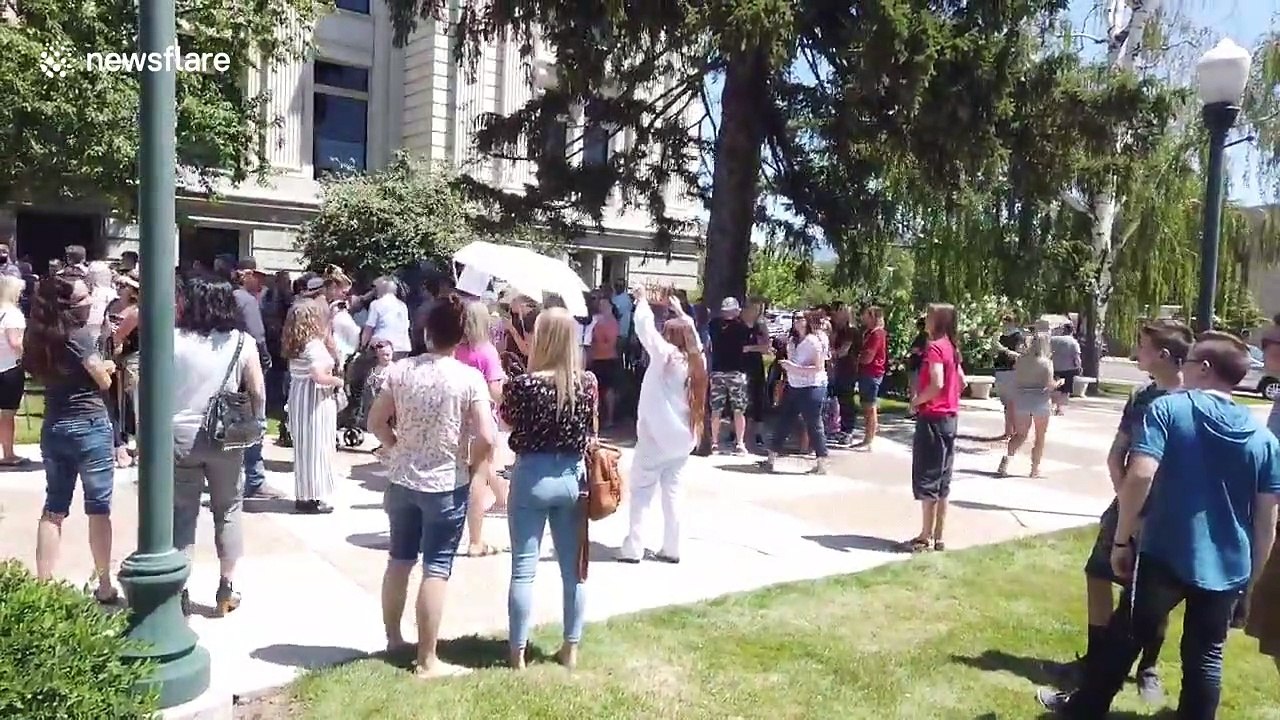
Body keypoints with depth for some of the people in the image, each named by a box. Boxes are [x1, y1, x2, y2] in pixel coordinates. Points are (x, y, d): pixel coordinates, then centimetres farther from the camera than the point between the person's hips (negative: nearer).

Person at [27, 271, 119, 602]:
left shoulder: (38, 336, 6)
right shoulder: (80, 335, -15)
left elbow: (58, 373, 10)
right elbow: (104, 381, -7)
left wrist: (99, 365, 7)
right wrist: (104, 368, 12)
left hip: (52, 428, 7)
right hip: (90, 426, -6)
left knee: (54, 507, 12)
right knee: (98, 507, 3)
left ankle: (43, 586, 15)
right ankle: (104, 586, 10)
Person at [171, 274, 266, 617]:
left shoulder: (172, 339, -5)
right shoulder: (242, 342, -5)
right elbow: (258, 393, -4)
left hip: (179, 436, 0)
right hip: (226, 438, 0)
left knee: (182, 513, 9)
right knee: (228, 510, 13)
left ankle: (179, 591, 14)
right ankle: (226, 589, 19)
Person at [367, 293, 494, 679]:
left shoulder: (401, 370, -3)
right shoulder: (470, 378, -15)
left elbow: (376, 421, 4)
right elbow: (487, 438, -19)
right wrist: (468, 461, -1)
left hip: (401, 479, 5)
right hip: (447, 484, -4)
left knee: (399, 559, 19)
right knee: (436, 568, 3)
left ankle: (393, 639, 35)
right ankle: (427, 660, 10)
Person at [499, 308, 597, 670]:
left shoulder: (524, 384, -16)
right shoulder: (587, 382, -5)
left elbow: (508, 421, 2)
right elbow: (592, 432, 7)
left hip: (532, 476, -4)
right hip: (573, 477, 4)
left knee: (523, 569, 7)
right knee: (574, 568, 14)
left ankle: (518, 652, 14)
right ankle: (571, 648, 25)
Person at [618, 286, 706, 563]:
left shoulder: (665, 354, -10)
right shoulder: (697, 360, 6)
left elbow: (645, 327, -12)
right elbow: (691, 333, 25)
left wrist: (642, 300, 2)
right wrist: (680, 313, 33)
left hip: (656, 436, -6)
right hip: (683, 437, 6)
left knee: (641, 491, 1)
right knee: (672, 492, 11)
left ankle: (633, 548, 0)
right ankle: (671, 549, 12)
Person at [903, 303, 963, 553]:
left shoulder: (934, 347, -15)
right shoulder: (951, 347, 12)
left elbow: (936, 384, -25)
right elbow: (961, 382, 19)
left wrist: (916, 401, -12)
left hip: (932, 419, -9)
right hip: (948, 418, 9)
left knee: (926, 480, -2)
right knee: (941, 481, 12)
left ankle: (925, 538, 2)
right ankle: (938, 537, 18)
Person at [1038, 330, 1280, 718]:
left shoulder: (1169, 408, -9)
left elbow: (1140, 475, -21)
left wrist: (1122, 539, -12)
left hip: (1164, 555, -3)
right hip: (1227, 568, 3)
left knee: (1125, 636, 14)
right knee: (1206, 656, 14)